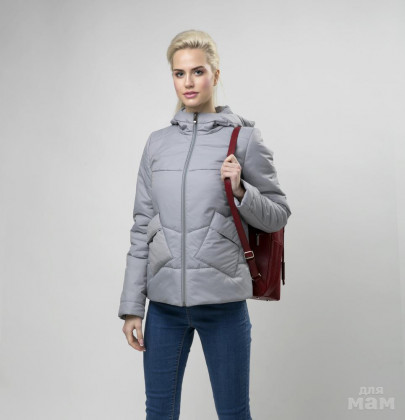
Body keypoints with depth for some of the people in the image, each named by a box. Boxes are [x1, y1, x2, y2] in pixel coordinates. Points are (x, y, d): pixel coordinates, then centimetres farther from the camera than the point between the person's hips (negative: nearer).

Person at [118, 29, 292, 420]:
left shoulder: (244, 138, -2)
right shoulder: (157, 143, 7)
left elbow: (277, 216, 1)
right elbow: (141, 228, 8)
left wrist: (240, 190, -18)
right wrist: (132, 306, 6)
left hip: (222, 300, -3)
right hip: (164, 301, 3)